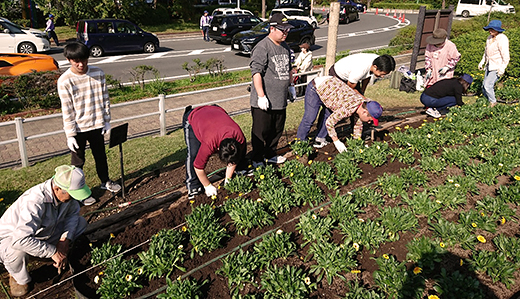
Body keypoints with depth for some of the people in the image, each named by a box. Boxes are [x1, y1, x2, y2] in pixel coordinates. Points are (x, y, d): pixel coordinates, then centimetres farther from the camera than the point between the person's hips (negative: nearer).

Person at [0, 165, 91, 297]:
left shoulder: (67, 193, -19)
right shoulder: (35, 202, -40)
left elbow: (73, 213, -1)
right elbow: (20, 239, -46)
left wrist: (65, 238, -16)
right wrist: (53, 252, -39)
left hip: (43, 233, 6)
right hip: (11, 237, -5)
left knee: (81, 223, -7)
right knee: (17, 250, -39)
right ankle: (19, 278, -6)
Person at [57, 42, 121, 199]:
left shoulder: (98, 73, -6)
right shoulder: (64, 81, -15)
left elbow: (105, 99, 2)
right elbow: (67, 111, -12)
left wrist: (107, 121, 3)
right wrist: (70, 135, -12)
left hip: (97, 125, 3)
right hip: (78, 129, -3)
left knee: (100, 155, 21)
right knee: (78, 160, 12)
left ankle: (105, 181, 42)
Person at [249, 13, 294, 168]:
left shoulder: (285, 47, 13)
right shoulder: (262, 48, -15)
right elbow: (256, 73, -20)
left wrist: (290, 85, 28)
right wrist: (261, 96, -23)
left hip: (280, 101, 8)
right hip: (264, 102, -8)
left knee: (277, 130, 18)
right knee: (261, 132, 2)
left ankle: (270, 155, 36)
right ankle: (257, 161, 17)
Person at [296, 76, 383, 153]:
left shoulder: (363, 105, -7)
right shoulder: (348, 109, -34)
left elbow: (358, 125, 10)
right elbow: (329, 122, -24)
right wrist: (336, 142, -14)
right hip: (315, 88, -8)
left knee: (330, 114, 8)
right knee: (309, 118, -10)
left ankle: (320, 139, 20)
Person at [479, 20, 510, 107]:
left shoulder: (502, 39, -18)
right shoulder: (490, 38, 7)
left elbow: (506, 56, -18)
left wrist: (502, 69, -19)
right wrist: (482, 62, 20)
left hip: (497, 67, -8)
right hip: (489, 66, 8)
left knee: (488, 85, -12)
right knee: (484, 86, 8)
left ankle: (493, 102, 7)